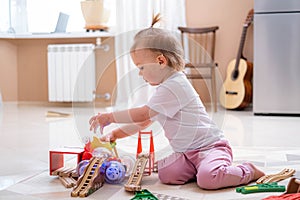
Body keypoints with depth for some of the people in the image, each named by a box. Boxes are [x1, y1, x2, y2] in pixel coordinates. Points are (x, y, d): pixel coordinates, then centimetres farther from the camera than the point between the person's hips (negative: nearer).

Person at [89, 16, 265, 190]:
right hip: (188, 153, 9)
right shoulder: (167, 87, 16)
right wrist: (115, 134, 14)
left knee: (207, 179, -32)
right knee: (167, 174, -15)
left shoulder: (173, 87, -18)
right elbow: (144, 121, 20)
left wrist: (109, 117, -13)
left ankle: (249, 171, -4)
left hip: (210, 146, -8)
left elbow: (143, 114, -22)